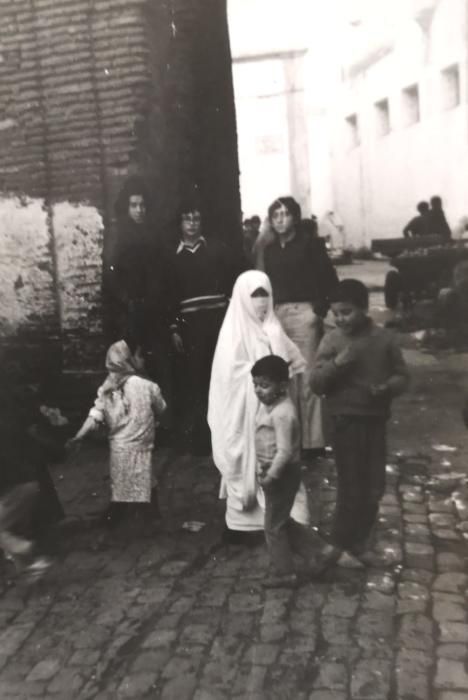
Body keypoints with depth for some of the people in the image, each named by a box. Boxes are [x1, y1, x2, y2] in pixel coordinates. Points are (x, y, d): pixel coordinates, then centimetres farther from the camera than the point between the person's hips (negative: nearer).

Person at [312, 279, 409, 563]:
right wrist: (336, 363, -24)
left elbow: (402, 375, 4)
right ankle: (343, 543, 22)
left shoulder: (384, 338, -2)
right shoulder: (331, 340, -4)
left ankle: (360, 540, 33)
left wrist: (387, 387, -17)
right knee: (351, 486, 3)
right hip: (346, 421, -2)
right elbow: (316, 384, -7)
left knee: (374, 486, 11)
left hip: (376, 420, 2)